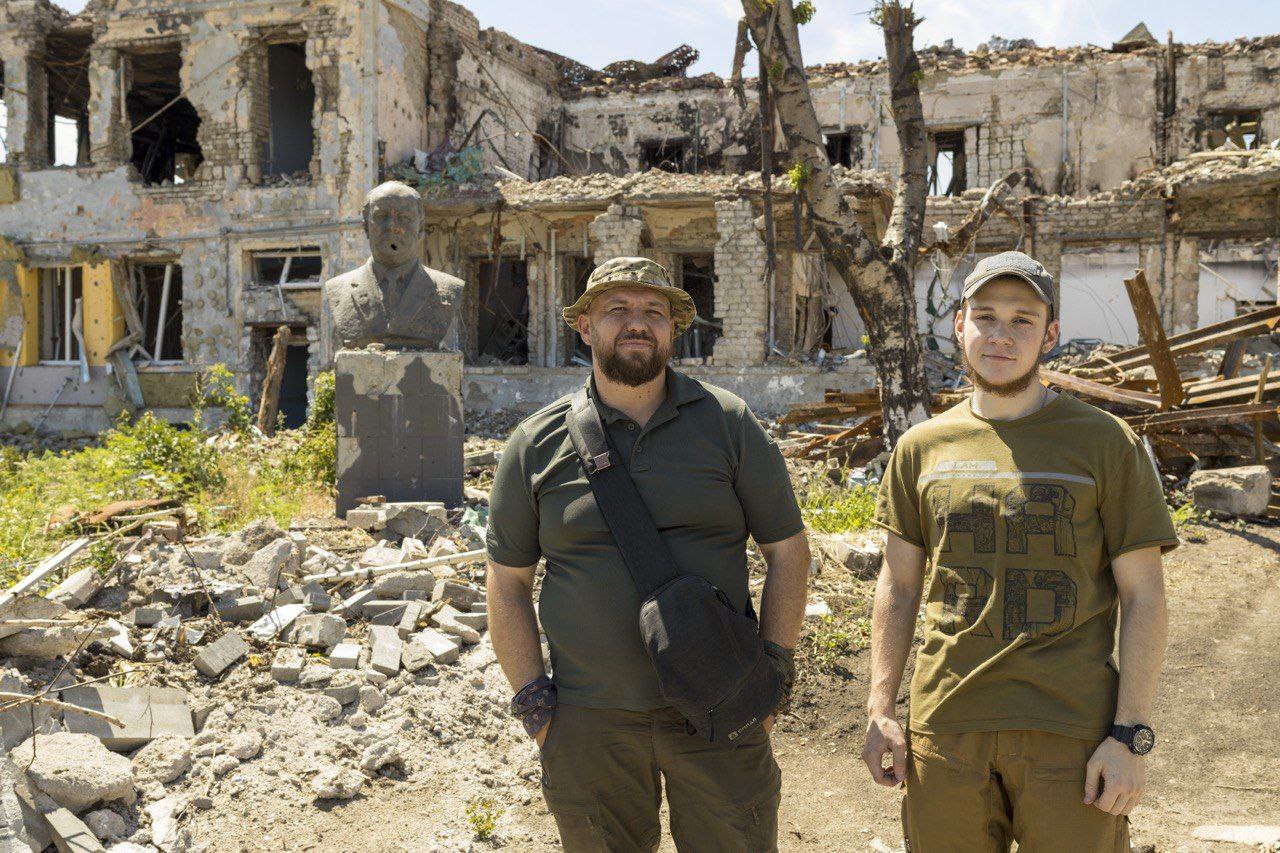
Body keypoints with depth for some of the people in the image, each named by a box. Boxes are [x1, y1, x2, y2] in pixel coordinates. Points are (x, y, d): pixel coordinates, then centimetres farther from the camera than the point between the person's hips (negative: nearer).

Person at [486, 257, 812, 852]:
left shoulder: (727, 423, 0)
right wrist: (535, 704, 0)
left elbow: (787, 550, 4)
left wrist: (771, 677, -2)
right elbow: (507, 583, 6)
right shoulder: (537, 443, 1)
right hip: (589, 720, 1)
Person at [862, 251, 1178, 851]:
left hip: (1070, 728, -2)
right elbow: (898, 585, 11)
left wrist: (1130, 735, -8)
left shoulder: (1105, 442, -1)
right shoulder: (922, 448, 7)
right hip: (945, 725, 2)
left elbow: (1142, 594, -2)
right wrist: (880, 711, 5)